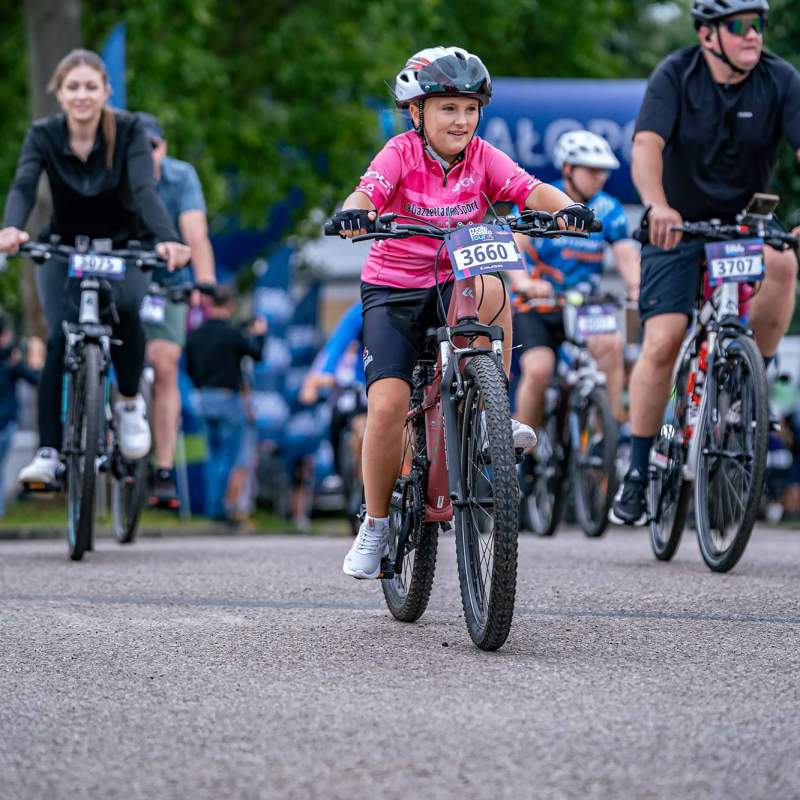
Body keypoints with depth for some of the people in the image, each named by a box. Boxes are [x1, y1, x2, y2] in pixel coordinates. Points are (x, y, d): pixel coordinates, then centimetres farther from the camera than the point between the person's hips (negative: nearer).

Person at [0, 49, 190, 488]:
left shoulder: (128, 131, -18)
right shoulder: (43, 135, -15)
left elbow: (145, 190, -31)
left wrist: (166, 238, -51)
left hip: (122, 248, -1)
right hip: (63, 250, 1)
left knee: (125, 311, -31)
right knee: (60, 338, -18)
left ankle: (130, 402, -6)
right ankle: (48, 452, -15)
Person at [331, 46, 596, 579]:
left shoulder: (482, 157, -3)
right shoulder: (401, 154, -9)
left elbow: (530, 189, -17)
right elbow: (368, 191, -27)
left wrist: (567, 207, -39)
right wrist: (354, 214, -51)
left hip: (457, 284, 2)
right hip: (393, 290, -2)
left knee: (489, 289, -34)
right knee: (388, 404, -16)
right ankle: (376, 525, 3)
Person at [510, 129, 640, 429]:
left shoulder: (608, 210, 2)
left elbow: (626, 255, -10)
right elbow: (513, 247, -21)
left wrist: (636, 286, -33)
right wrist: (524, 282, -42)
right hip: (534, 307, -2)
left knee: (611, 345, -28)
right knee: (539, 369, -25)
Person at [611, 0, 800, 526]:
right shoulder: (676, 75, -13)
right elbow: (647, 144, -27)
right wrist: (658, 206, -47)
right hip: (679, 226, -1)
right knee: (661, 346, -12)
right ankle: (638, 473, 3)